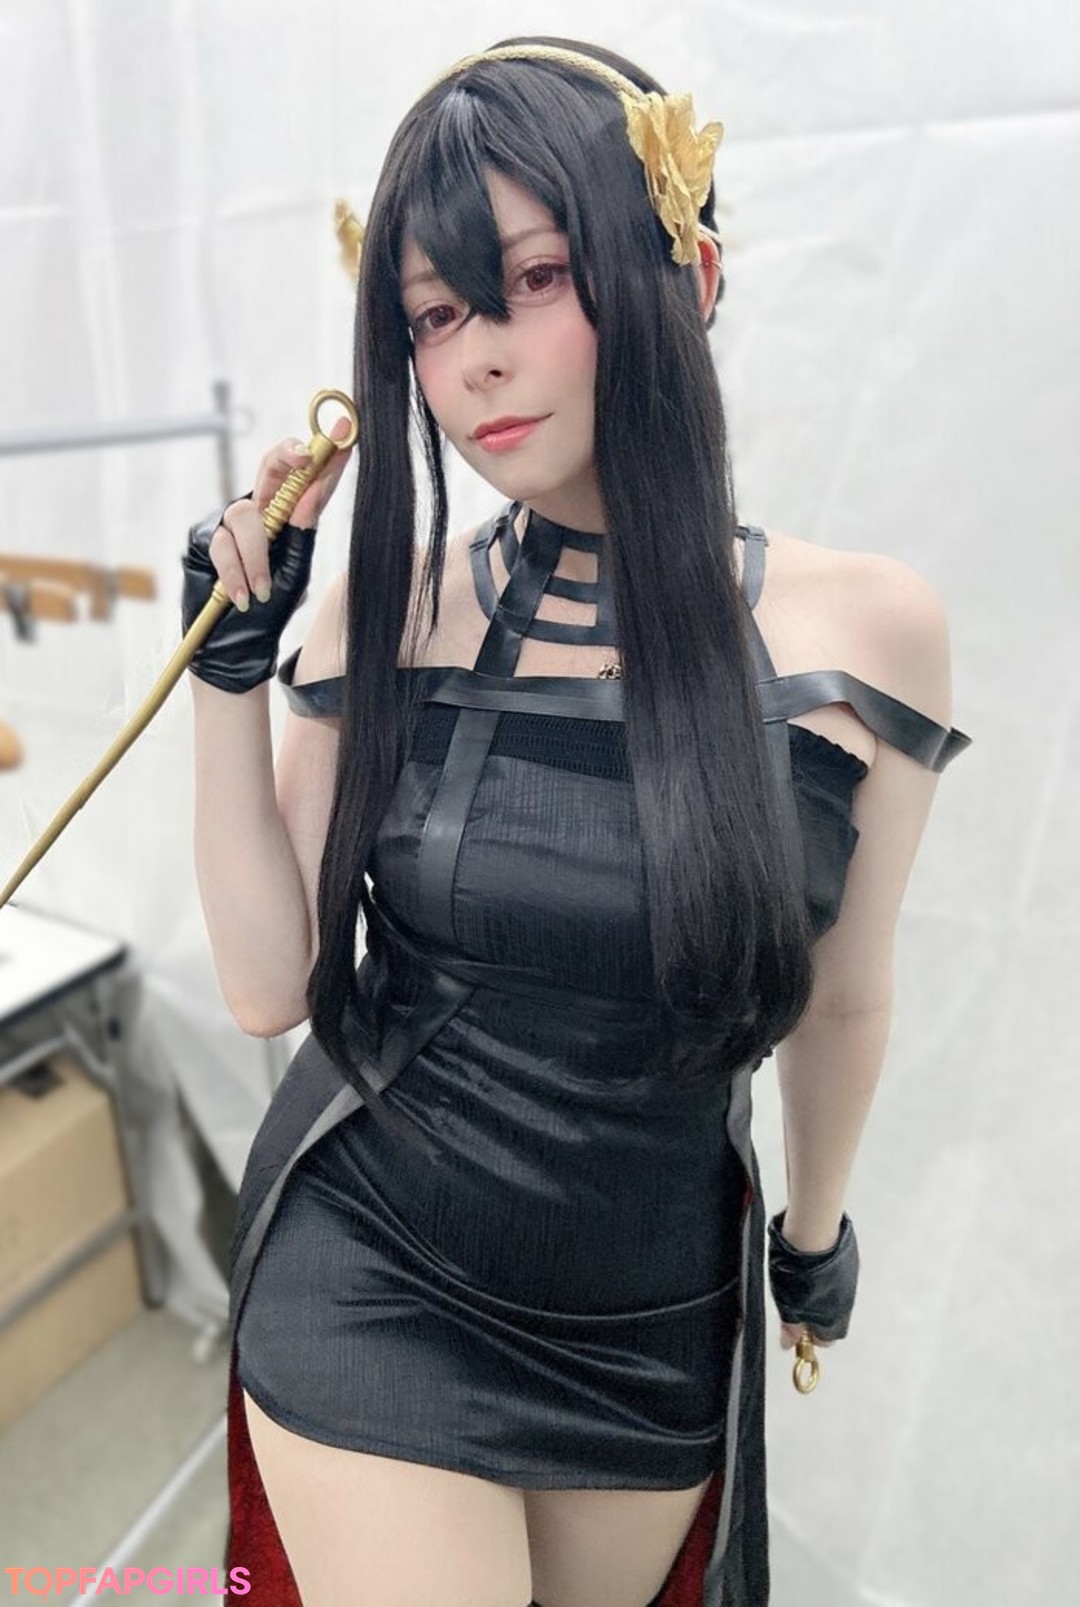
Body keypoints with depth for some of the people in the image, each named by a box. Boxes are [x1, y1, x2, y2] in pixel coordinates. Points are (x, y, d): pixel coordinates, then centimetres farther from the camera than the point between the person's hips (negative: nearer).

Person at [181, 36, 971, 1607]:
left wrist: (817, 1225, 13)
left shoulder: (866, 627, -15)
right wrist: (229, 666, -16)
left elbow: (838, 997, -2)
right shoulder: (384, 609, -12)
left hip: (659, 1328, 2)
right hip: (370, 1294, -1)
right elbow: (269, 984, -10)